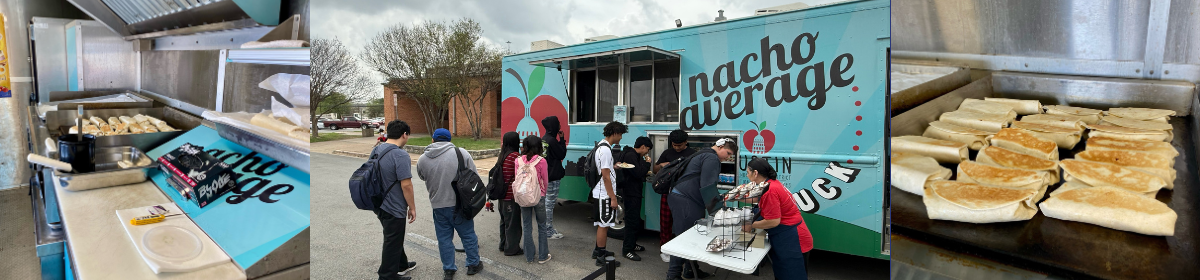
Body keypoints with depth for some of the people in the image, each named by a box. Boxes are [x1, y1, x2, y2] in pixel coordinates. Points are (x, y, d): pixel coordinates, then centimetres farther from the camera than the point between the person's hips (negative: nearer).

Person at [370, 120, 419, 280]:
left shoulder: (376, 151, 5)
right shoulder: (400, 155, -22)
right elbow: (406, 184, -23)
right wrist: (412, 207, -12)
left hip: (379, 205, 9)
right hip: (394, 208, -9)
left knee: (395, 238, 25)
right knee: (392, 242, 6)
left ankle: (401, 265, 41)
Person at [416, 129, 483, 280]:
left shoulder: (423, 159, -6)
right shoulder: (461, 153, -11)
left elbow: (422, 177, 12)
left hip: (438, 205, 1)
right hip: (459, 204, -1)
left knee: (444, 238, 13)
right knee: (468, 234, 14)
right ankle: (473, 264, 26)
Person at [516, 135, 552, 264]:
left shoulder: (518, 160, -5)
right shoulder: (541, 161, -13)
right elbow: (545, 181, -5)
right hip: (538, 196, -2)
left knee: (527, 227, 12)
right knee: (542, 227, 11)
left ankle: (529, 256, 19)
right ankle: (543, 256, 17)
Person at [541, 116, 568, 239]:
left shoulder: (543, 140, 11)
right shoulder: (552, 141, -20)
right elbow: (562, 155, -10)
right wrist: (562, 139, -6)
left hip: (546, 177, 10)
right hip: (553, 177, -10)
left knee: (548, 202, 17)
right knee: (550, 203, -3)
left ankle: (549, 228, 26)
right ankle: (549, 231, 5)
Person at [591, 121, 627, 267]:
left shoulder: (601, 146, 11)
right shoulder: (605, 150, -21)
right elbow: (605, 176, -23)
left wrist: (615, 166, 24)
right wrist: (613, 198, -20)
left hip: (600, 193, 10)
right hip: (605, 194, -10)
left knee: (602, 224, 20)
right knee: (604, 225, -1)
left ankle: (598, 251, 33)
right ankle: (601, 257, 7)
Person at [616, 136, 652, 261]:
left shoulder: (635, 156, 15)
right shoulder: (630, 156, -20)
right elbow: (638, 173, -26)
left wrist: (645, 172, 10)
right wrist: (647, 163, -15)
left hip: (634, 193, 11)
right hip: (630, 193, -11)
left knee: (635, 220, 20)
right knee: (632, 221, -7)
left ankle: (631, 244, 33)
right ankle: (627, 250, -1)